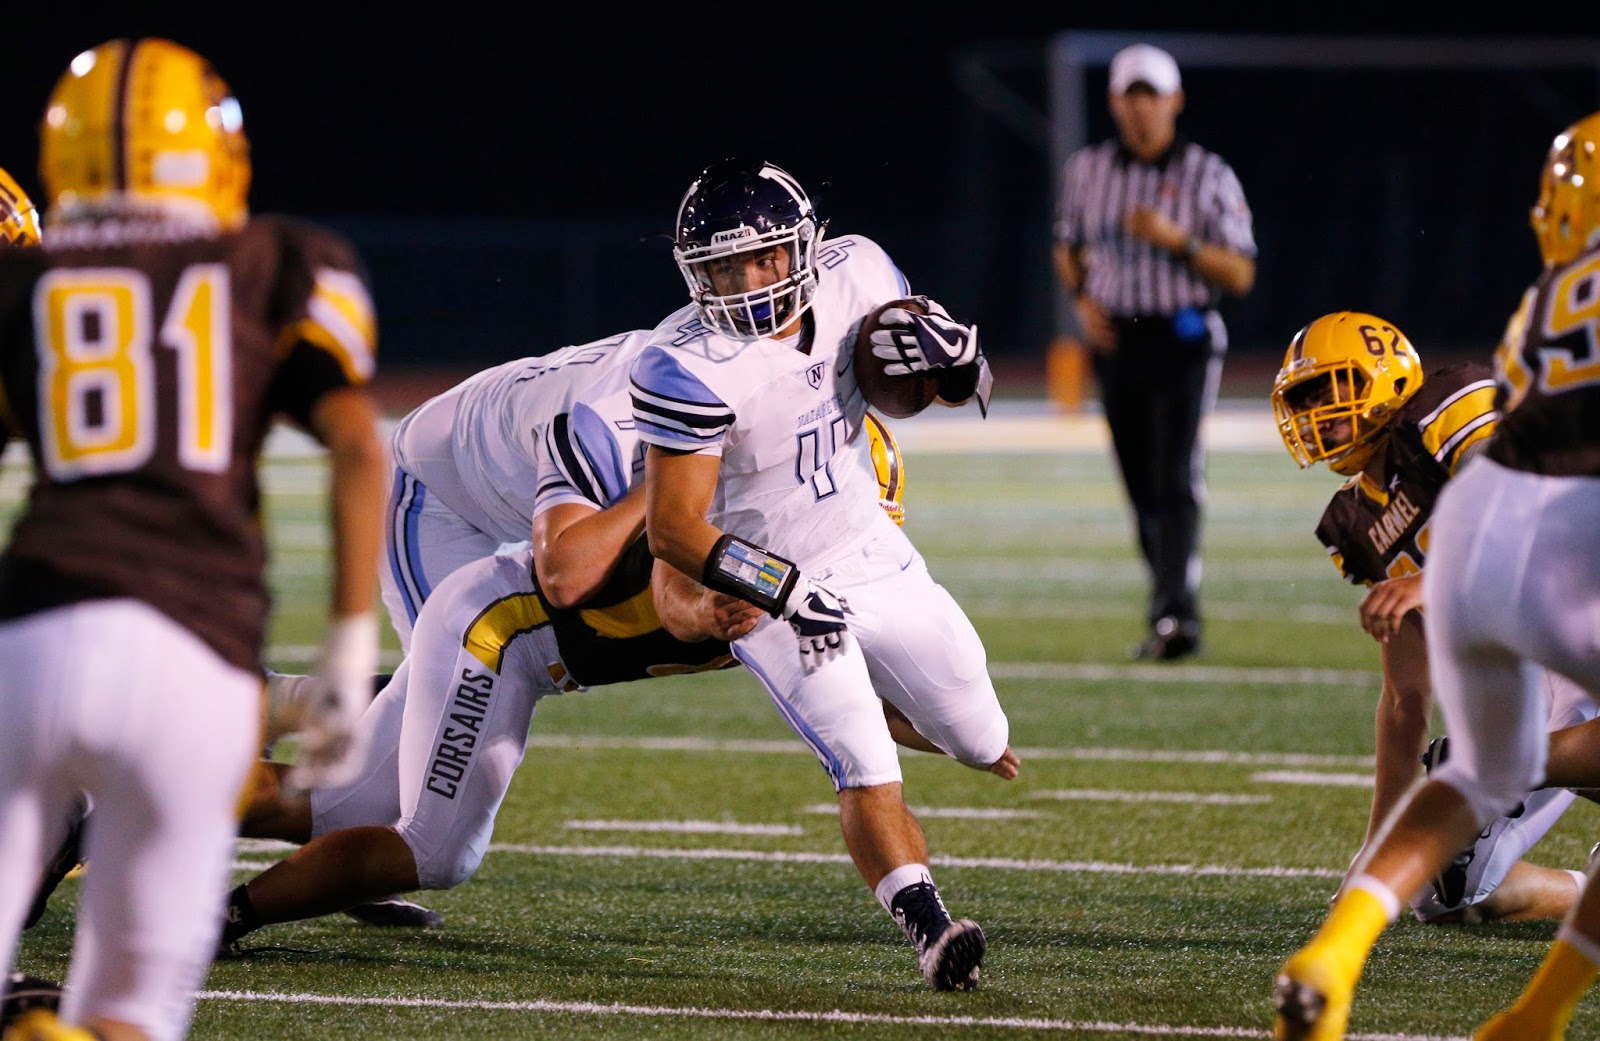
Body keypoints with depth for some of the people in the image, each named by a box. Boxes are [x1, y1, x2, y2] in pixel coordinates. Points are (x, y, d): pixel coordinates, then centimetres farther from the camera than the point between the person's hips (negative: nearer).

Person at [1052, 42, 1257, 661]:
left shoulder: (1208, 176, -2)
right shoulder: (1086, 170, 8)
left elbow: (1240, 274, -4)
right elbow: (1068, 250, 21)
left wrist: (1176, 239, -18)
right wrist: (1082, 297, 1)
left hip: (1182, 341, -4)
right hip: (1115, 340, 4)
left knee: (1176, 480, -15)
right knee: (1140, 486, 6)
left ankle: (1175, 615, -22)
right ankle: (1171, 605, 16)